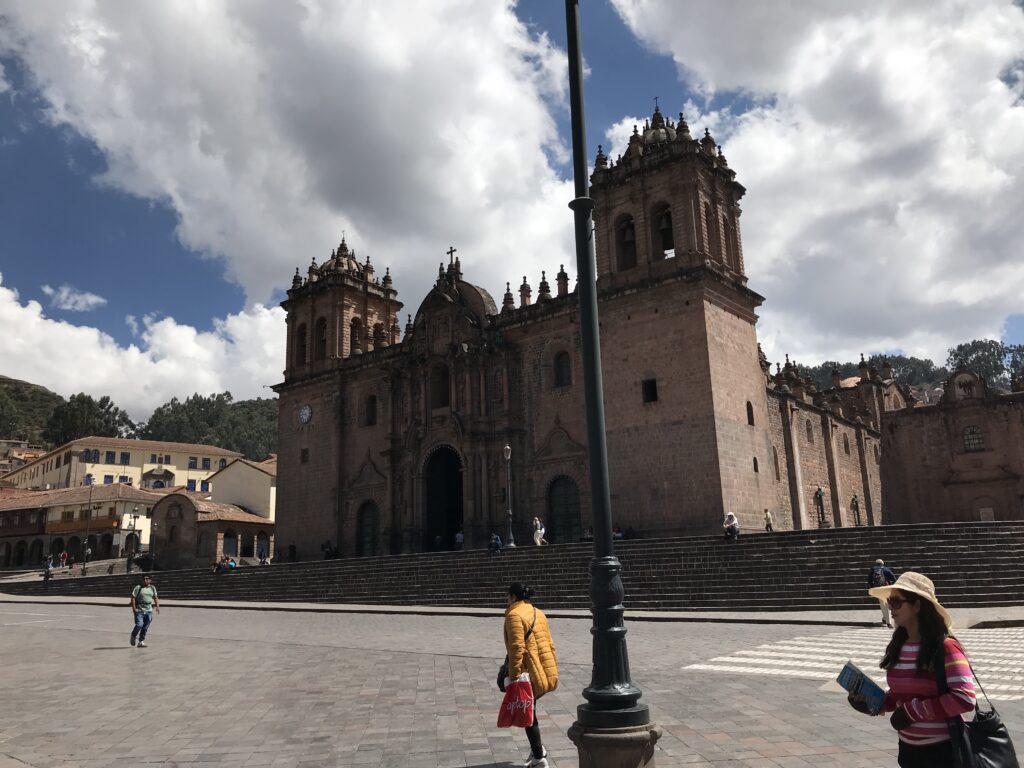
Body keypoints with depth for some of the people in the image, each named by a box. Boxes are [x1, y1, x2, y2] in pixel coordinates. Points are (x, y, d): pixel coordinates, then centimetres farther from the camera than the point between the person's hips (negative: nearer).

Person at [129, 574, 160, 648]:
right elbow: (133, 597, -5)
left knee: (145, 628, 3)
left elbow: (155, 597, 19)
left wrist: (157, 606, 6)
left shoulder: (152, 588, 10)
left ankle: (141, 641, 14)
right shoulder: (138, 587, -3)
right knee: (139, 625, -14)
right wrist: (134, 608, -13)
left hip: (149, 610, 4)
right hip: (139, 610, -4)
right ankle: (133, 636, 16)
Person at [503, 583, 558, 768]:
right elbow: (549, 644, 15)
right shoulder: (538, 613, 13)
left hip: (531, 674, -8)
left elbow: (517, 647, -19)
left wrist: (514, 675, -16)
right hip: (547, 673, 8)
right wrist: (553, 669, 20)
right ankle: (537, 748, 24)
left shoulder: (514, 615, -12)